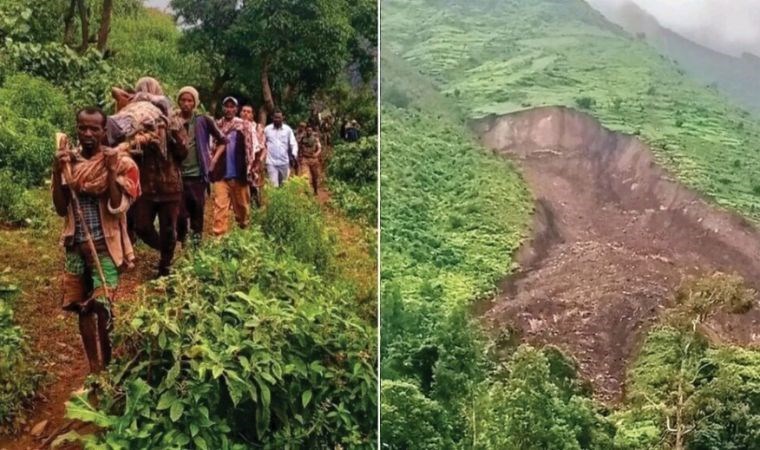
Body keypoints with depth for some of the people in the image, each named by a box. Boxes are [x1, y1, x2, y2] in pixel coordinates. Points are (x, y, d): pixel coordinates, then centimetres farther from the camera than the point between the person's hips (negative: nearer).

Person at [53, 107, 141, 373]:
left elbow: (118, 208, -15)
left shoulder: (119, 162, -7)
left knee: (102, 307, -13)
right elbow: (61, 209, 0)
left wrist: (111, 171, -22)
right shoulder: (68, 161, 4)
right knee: (82, 308, 11)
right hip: (75, 244, 4)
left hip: (105, 245, -4)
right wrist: (57, 172, -11)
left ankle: (108, 368, 5)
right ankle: (94, 369, 26)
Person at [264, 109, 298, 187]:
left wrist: (294, 154, -15)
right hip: (271, 162, -2)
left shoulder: (288, 129, 4)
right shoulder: (267, 129, 3)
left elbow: (293, 143, 2)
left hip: (284, 162, 2)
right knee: (274, 185, -10)